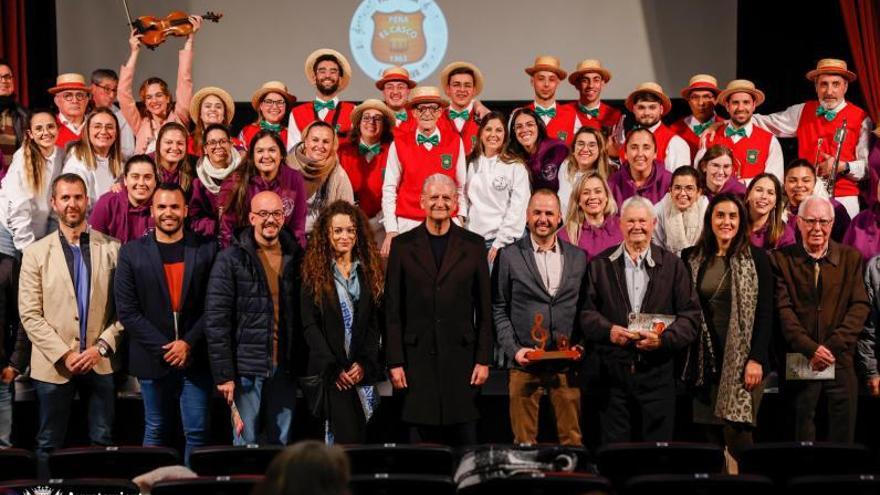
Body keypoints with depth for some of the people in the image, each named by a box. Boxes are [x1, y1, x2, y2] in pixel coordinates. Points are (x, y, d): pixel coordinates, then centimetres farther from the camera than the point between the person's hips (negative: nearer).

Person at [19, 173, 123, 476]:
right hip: (53, 365, -1)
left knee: (103, 441, 6)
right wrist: (63, 355, -12)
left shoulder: (111, 249, 4)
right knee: (49, 444, 7)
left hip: (101, 362, 1)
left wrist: (102, 347, -11)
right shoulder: (36, 253, 2)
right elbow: (30, 315, -3)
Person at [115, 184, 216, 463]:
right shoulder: (132, 252, 3)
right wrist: (164, 347, -10)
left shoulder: (206, 250, 3)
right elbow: (127, 311, -2)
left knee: (197, 433, 0)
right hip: (153, 358, 0)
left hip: (195, 357, 0)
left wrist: (189, 343, -11)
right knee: (156, 432, 9)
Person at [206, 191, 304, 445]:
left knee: (281, 443, 10)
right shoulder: (231, 259, -4)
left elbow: (301, 315, 9)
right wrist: (223, 373, -11)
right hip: (247, 369, -3)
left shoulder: (295, 257, 7)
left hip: (284, 368, 3)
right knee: (246, 442, 2)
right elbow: (215, 319, -7)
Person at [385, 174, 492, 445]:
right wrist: (395, 362, -2)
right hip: (418, 359, 0)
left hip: (462, 359, 0)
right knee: (421, 441, 3)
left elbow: (484, 309, 6)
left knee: (465, 440, 3)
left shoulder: (474, 245, 6)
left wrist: (483, 360, 0)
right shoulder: (402, 245, 4)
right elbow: (392, 310, 3)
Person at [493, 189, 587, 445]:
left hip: (567, 364, 2)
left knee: (572, 438, 4)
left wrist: (580, 345, -2)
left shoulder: (578, 257, 10)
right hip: (525, 363, -2)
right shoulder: (509, 256, 3)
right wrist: (513, 349, -7)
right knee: (524, 440, 3)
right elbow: (498, 309, 3)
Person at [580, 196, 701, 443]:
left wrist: (664, 338, -13)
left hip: (658, 372, 0)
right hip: (613, 370, 0)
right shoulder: (600, 265, 9)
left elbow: (690, 314, 2)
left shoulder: (672, 265, 7)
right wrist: (608, 330, -14)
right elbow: (586, 311, 5)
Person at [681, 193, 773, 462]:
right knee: (711, 437, 3)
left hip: (742, 358, -3)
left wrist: (756, 359, -12)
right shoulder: (692, 258, 9)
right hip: (706, 359, 3)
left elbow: (765, 312, -4)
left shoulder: (755, 258, 0)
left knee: (736, 434, -11)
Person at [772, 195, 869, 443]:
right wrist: (810, 349, -16)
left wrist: (832, 347, -12)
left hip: (841, 361, 1)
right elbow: (783, 310, -5)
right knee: (802, 438, 4)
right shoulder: (782, 259, 3)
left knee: (843, 436, 3)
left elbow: (860, 306, 0)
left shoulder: (851, 258, 8)